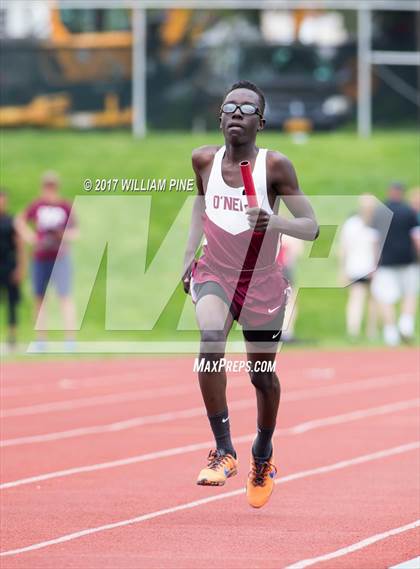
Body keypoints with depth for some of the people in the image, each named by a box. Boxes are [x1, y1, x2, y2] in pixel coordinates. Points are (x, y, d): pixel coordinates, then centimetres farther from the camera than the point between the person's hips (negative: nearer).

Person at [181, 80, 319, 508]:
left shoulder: (275, 166, -14)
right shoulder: (204, 160, -4)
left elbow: (311, 227, -14)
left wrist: (275, 222, -33)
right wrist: (190, 252, 9)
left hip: (262, 283, -1)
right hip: (214, 275, 1)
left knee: (263, 375, 11)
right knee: (210, 339, -30)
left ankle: (263, 453, 42)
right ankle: (224, 450, -25)